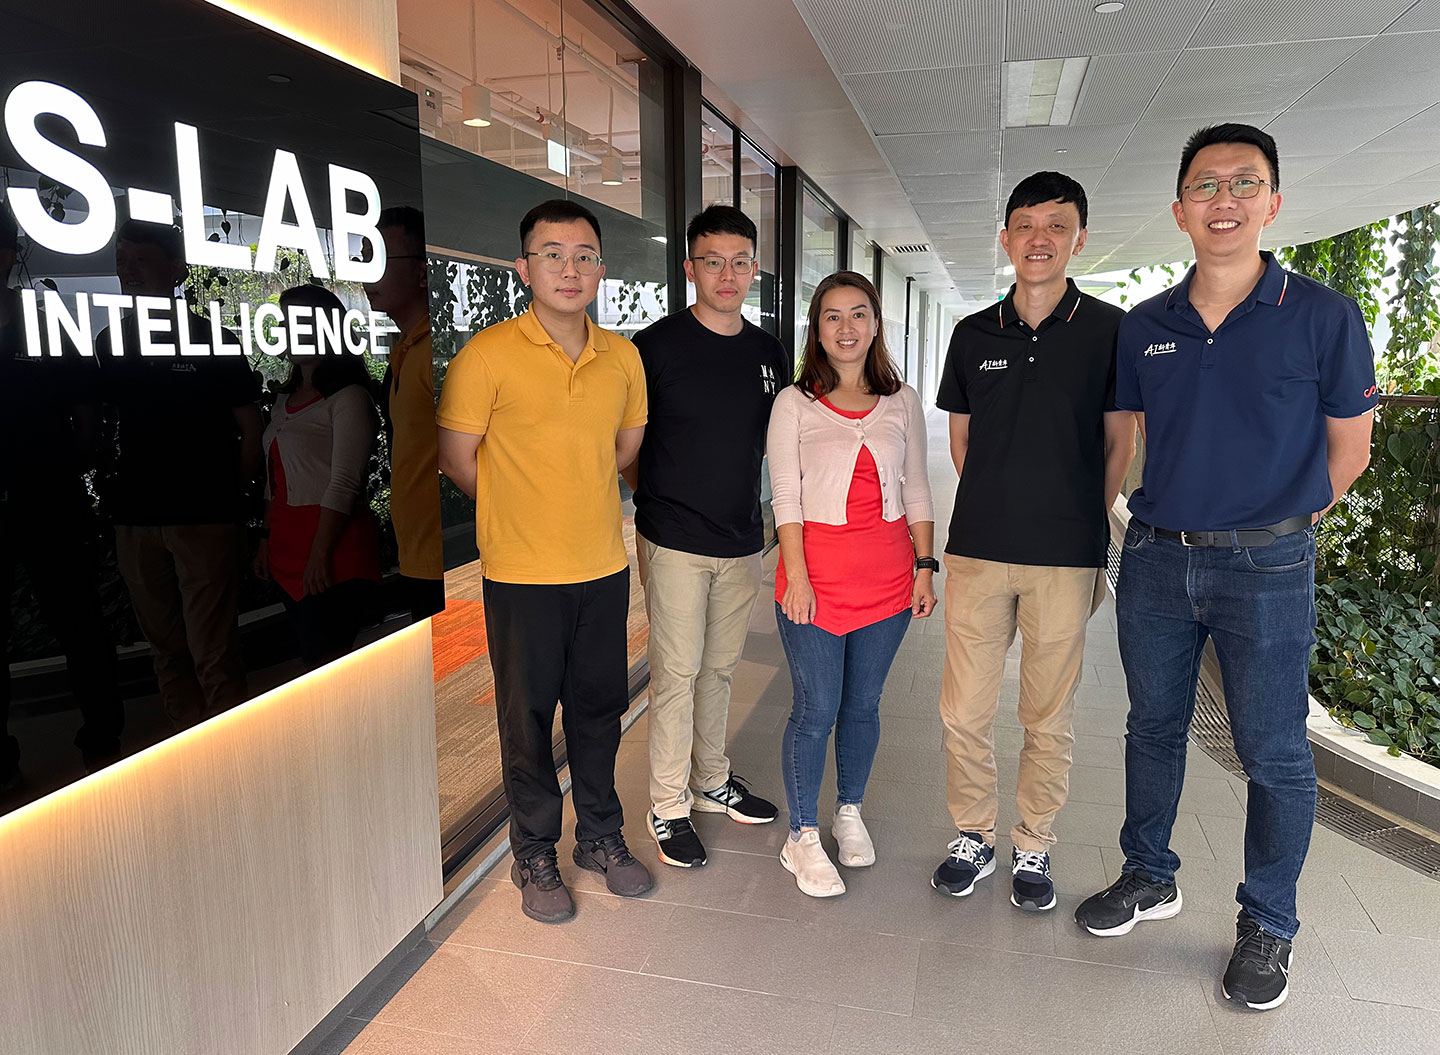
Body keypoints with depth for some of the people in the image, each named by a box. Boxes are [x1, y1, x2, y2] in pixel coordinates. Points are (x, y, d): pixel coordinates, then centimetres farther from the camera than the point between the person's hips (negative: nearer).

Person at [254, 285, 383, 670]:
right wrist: (267, 538, 15)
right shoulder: (286, 397, 19)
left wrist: (320, 554, -18)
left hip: (333, 545, -8)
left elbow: (343, 484, -14)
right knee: (312, 657, 8)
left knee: (327, 658, -10)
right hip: (288, 549, 8)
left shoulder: (347, 397, -7)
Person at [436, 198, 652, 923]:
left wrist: (570, 498, 9)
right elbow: (456, 458, -6)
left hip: (605, 567, 4)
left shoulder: (623, 356, 3)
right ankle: (534, 856, 29)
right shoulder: (487, 354, -11)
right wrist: (525, 514, 2)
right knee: (528, 718, 9)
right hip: (523, 573, -4)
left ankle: (601, 836, 35)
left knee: (599, 707, 16)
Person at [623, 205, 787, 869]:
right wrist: (657, 498, 0)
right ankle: (668, 807, 16)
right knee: (677, 674, 1)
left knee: (719, 669, 16)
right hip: (675, 543, -5)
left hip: (743, 540, 5)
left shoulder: (768, 353, 7)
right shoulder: (657, 346, -8)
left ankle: (712, 781, 33)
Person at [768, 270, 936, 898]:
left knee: (863, 704, 12)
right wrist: (797, 576, -12)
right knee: (817, 709, 0)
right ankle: (802, 838, 16)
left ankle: (849, 814, 33)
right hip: (816, 570, -3)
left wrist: (925, 565, 5)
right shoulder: (794, 404, 0)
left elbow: (916, 491, 11)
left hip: (887, 575, 3)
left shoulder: (902, 401, 9)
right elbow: (784, 497, -5)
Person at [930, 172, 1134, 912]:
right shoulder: (973, 335, 6)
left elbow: (1119, 441, 5)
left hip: (1066, 558, -2)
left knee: (1049, 718, 9)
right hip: (978, 550, 2)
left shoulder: (1109, 330, 0)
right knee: (964, 710, 6)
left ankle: (1034, 847, 29)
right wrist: (1001, 507, 9)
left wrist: (1084, 524, 3)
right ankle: (973, 836, 27)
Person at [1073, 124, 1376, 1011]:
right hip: (1156, 557, 4)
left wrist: (1276, 526, 5)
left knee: (1274, 753, 6)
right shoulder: (1145, 327, 5)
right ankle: (1150, 877, 33)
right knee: (1153, 727, 14)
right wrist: (1172, 522, 10)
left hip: (1266, 569, -3)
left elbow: (1348, 449, 3)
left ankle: (1268, 925, 25)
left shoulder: (1323, 318, -5)